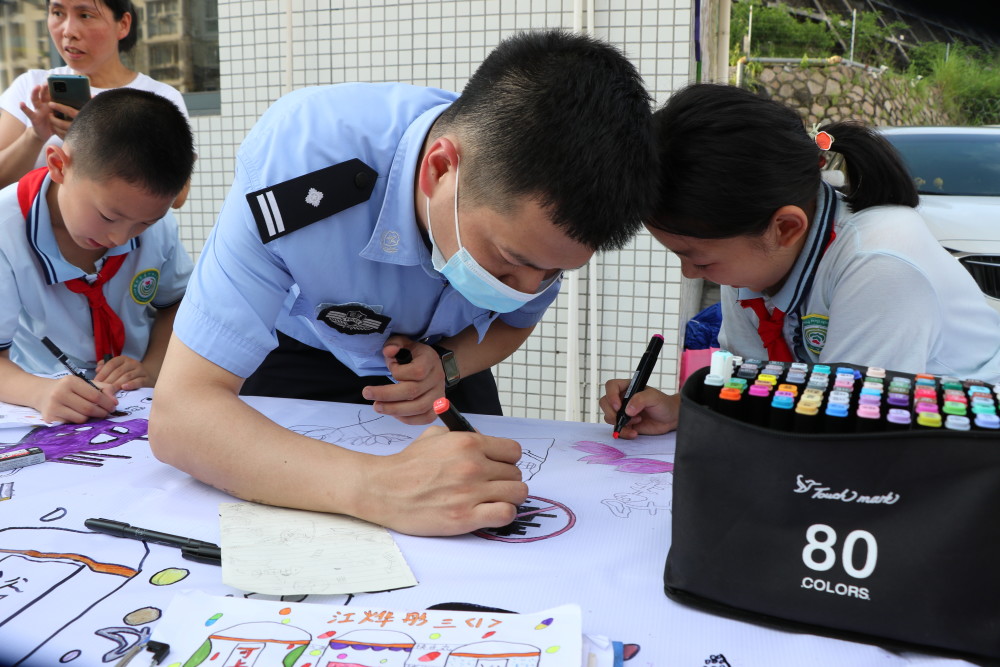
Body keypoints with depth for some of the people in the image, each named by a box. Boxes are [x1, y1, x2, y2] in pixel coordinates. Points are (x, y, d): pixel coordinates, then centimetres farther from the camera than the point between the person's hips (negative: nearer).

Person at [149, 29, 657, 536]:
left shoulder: (539, 200, -28)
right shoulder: (298, 158, -41)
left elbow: (513, 323, -4)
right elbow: (177, 416, -44)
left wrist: (445, 364, -26)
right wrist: (374, 487, -58)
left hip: (445, 351, 3)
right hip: (300, 356, -2)